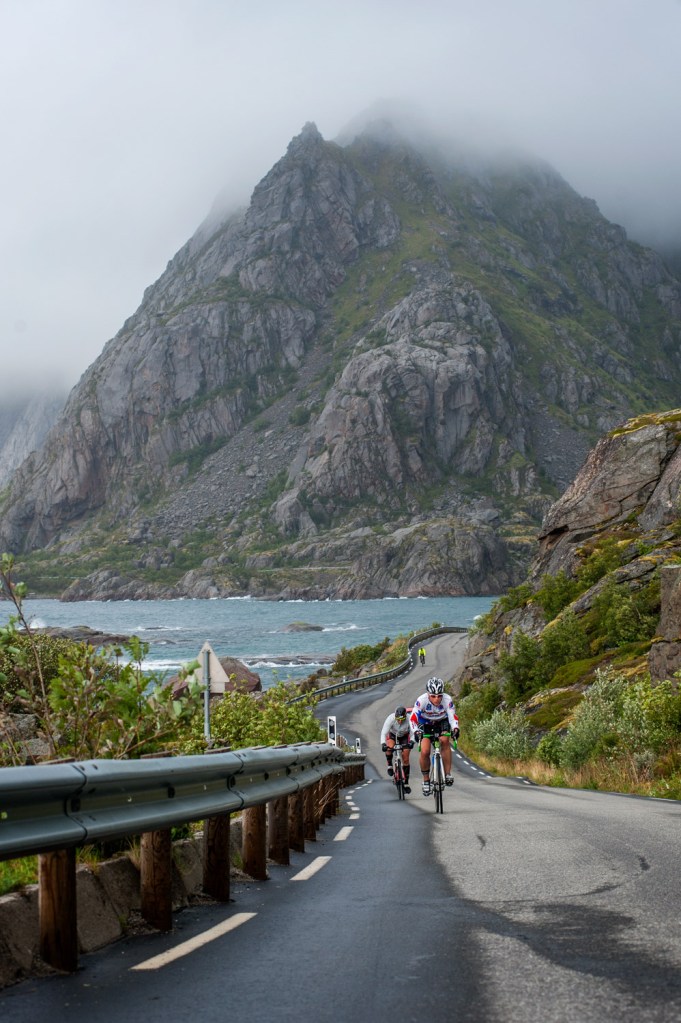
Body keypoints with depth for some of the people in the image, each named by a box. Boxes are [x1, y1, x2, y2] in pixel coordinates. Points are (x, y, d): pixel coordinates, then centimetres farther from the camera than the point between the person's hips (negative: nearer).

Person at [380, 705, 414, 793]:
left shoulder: (409, 719, -35)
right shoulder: (390, 718, -36)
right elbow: (383, 733, -37)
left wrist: (411, 742, -54)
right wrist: (383, 744, -53)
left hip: (405, 736, 0)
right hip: (392, 734, 0)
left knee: (405, 759, -6)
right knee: (389, 747, -33)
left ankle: (406, 783, 5)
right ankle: (389, 765, -5)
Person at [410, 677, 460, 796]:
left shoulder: (447, 700, -30)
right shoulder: (421, 700, -32)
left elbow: (453, 717, -29)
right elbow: (413, 718, -34)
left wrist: (455, 728, -49)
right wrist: (416, 731, -50)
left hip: (442, 723, 0)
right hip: (426, 724, 0)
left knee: (444, 740, -30)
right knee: (425, 752, -16)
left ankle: (448, 774, -22)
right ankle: (426, 780, 5)